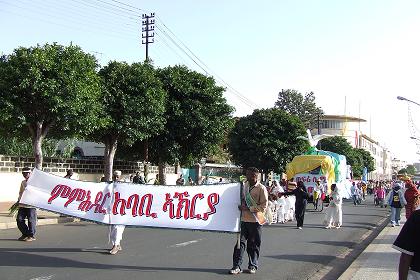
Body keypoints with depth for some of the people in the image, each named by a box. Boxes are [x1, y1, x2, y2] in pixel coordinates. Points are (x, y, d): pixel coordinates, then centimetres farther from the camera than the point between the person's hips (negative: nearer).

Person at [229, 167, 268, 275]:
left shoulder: (261, 188, -7)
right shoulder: (244, 185, 10)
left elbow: (264, 206, -11)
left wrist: (248, 208, -16)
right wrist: (241, 207, 7)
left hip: (255, 220, -4)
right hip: (243, 219, 4)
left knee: (254, 245, 7)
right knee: (240, 242, -1)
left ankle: (253, 266, 20)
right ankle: (237, 266, 3)